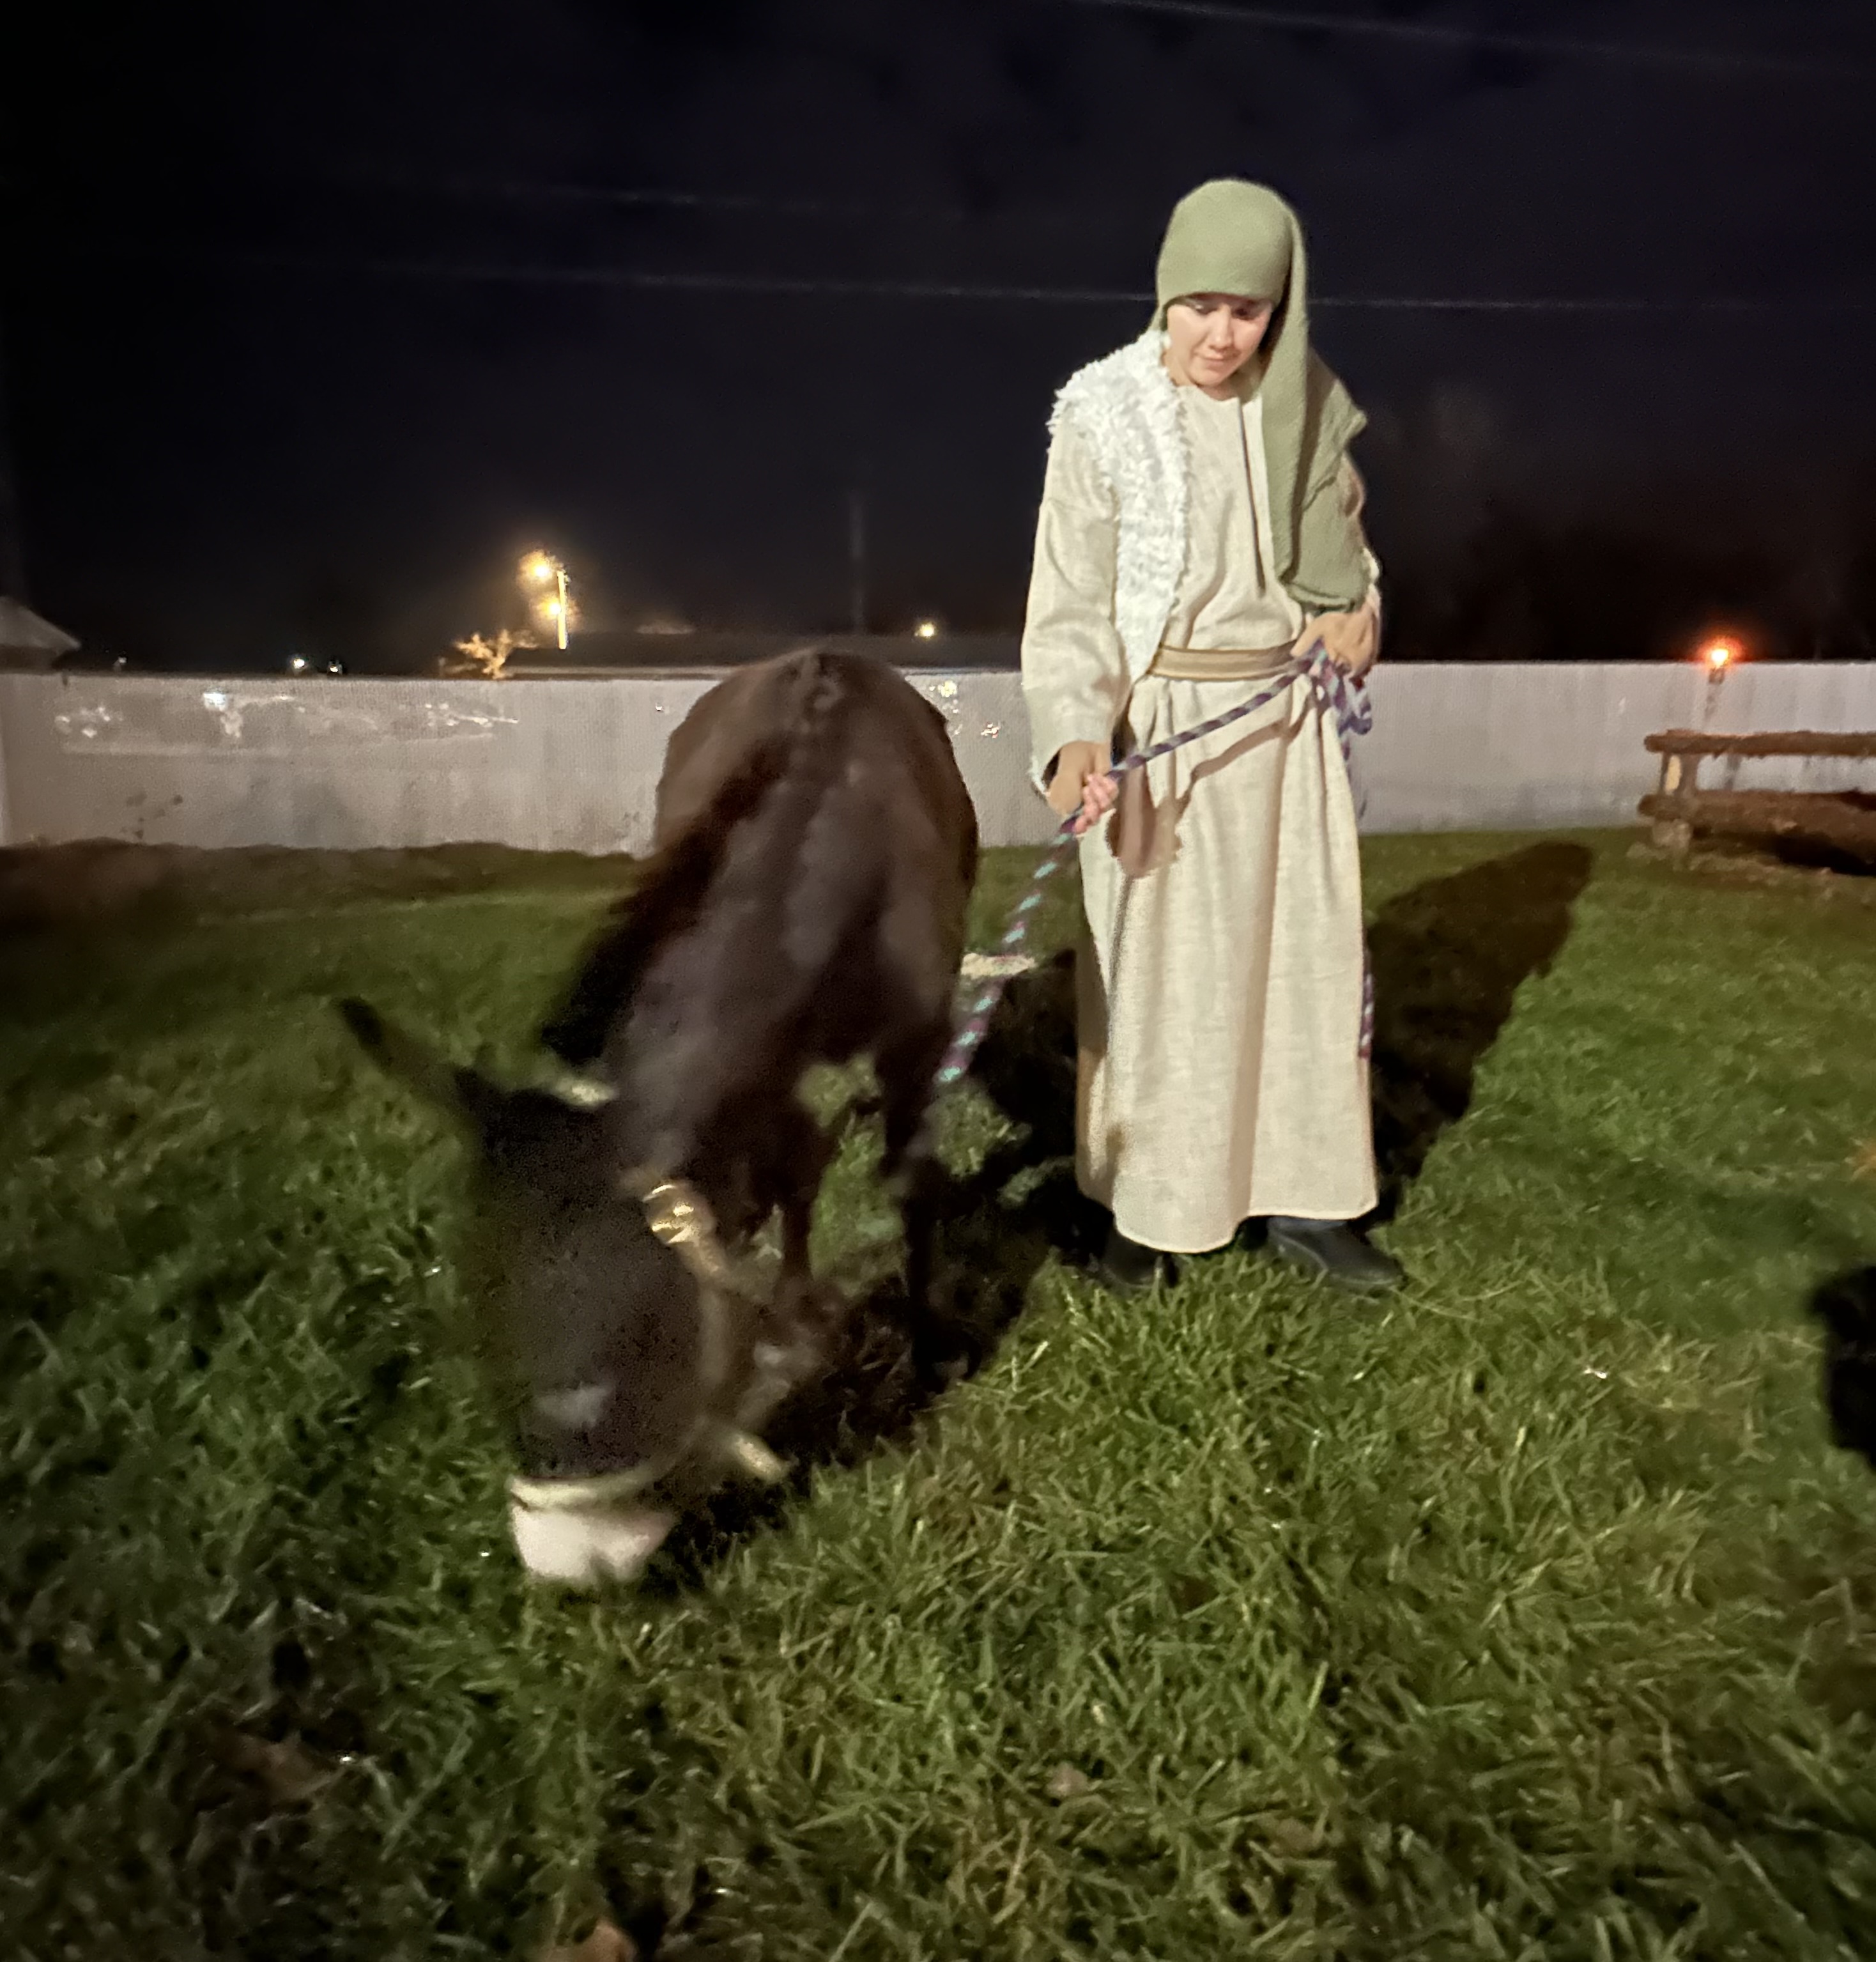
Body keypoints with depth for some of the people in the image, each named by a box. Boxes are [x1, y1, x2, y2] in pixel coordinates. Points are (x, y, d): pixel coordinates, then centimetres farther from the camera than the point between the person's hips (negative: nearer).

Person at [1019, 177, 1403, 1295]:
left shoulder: (1305, 404, 5)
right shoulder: (1108, 416, -8)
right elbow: (1071, 602, -13)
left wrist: (1357, 608, -1)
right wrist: (1077, 737, -30)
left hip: (1290, 718, 5)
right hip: (1163, 726, -5)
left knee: (1310, 955, 8)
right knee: (1158, 967, 2)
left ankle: (1303, 1197, 22)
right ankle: (1144, 1202, 19)